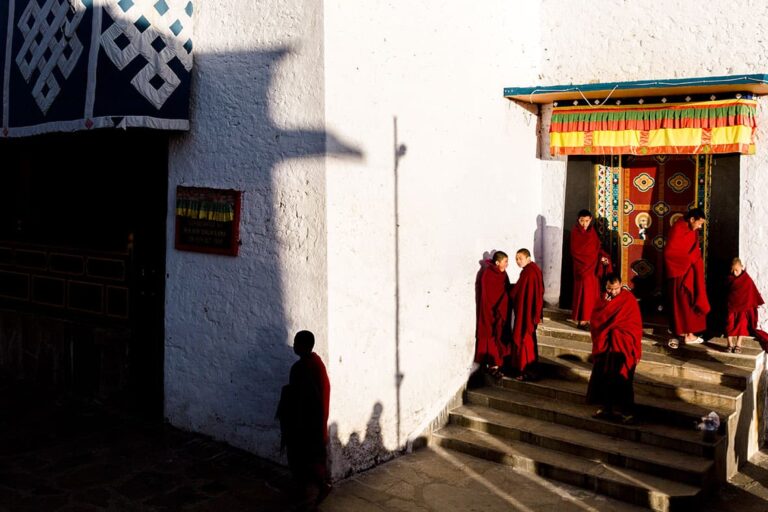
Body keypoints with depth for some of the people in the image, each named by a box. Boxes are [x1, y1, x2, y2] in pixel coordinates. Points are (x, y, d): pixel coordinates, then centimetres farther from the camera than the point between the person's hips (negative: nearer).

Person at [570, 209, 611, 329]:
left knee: (593, 292, 8)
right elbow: (575, 251, -13)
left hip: (593, 266, 7)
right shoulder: (575, 232, -10)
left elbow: (597, 247, 12)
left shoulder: (592, 231, 9)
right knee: (584, 292, -5)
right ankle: (582, 320, 0)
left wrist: (603, 257, -8)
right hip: (582, 266, -7)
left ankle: (589, 318, 16)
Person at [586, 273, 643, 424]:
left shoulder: (629, 299, -10)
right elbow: (595, 319, -2)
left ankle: (626, 411, 0)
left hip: (624, 345, -5)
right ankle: (607, 407, 16)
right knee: (603, 376, 5)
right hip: (606, 344, 5)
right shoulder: (605, 298, 7)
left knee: (621, 378, -8)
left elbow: (635, 326, -12)